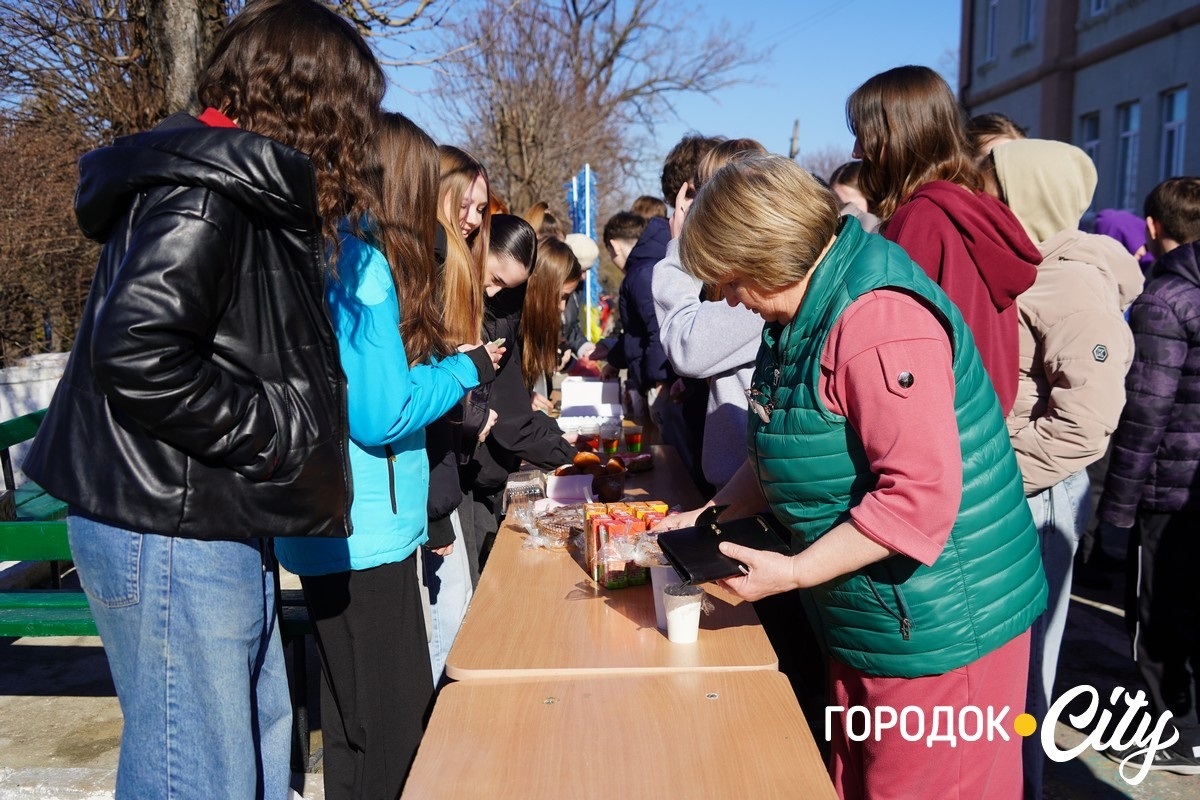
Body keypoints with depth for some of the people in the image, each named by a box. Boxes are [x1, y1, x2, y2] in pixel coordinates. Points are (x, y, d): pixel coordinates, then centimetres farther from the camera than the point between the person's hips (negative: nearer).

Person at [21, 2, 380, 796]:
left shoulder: (250, 193, 15)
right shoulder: (204, 193, -15)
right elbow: (136, 353, -27)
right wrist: (276, 433, -19)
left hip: (216, 527, 10)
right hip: (170, 533, -10)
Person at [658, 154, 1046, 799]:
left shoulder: (879, 321, -25)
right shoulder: (802, 313, 7)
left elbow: (921, 496, -29)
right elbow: (783, 453, 18)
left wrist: (792, 572, -23)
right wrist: (709, 514, 10)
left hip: (938, 630, -9)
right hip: (865, 623, 10)